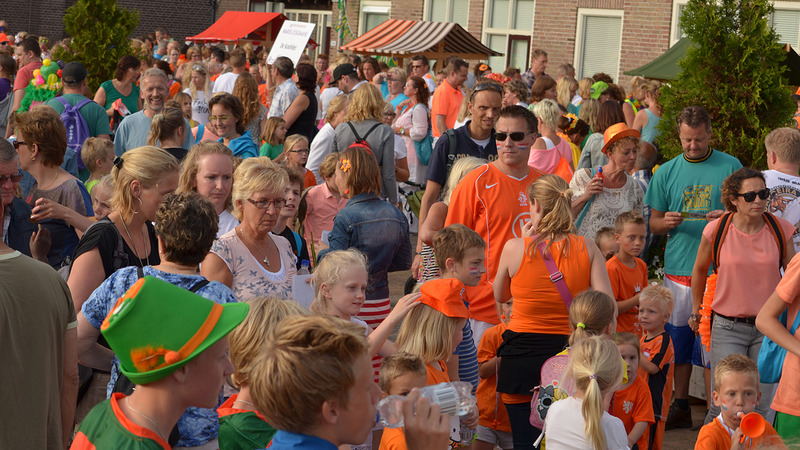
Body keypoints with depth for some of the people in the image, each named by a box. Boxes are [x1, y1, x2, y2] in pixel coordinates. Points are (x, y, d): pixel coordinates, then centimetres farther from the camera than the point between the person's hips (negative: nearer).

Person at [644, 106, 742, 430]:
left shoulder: (731, 167, 4)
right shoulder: (666, 172, 9)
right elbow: (653, 223, 13)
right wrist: (667, 222, -10)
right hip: (678, 268, 2)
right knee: (679, 341, 7)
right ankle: (681, 408, 18)